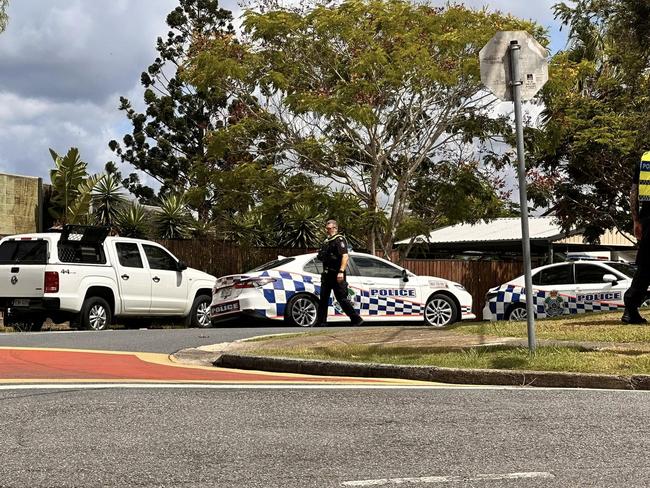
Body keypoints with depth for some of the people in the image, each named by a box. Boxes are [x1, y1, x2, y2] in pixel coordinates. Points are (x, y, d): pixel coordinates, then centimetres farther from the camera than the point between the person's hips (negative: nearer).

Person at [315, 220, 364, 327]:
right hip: (327, 275, 9)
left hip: (336, 276, -9)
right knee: (323, 299, 9)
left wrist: (341, 272, -29)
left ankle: (357, 319, 1)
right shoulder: (327, 241, 19)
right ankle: (321, 322, 14)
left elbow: (345, 256, -21)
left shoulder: (339, 240, -9)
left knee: (342, 298, -7)